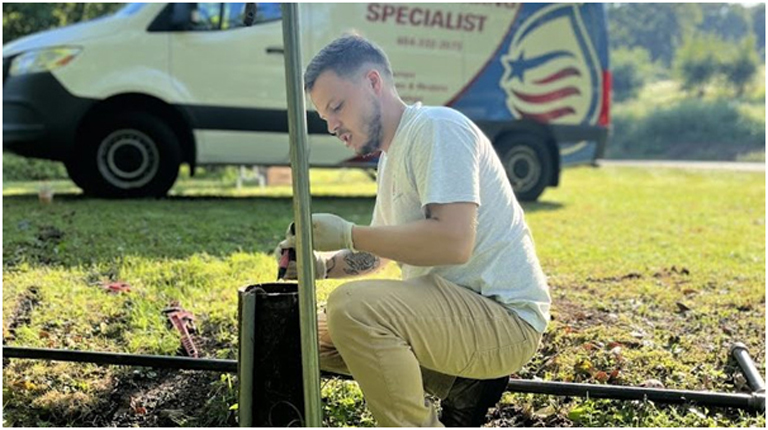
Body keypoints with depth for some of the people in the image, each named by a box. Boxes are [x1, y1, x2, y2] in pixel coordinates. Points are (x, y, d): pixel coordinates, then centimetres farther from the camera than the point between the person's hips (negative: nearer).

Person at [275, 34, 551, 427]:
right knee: (321, 331, 15)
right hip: (453, 305, 10)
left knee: (352, 305, -30)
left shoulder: (436, 127, -14)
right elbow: (377, 256, 23)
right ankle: (460, 385, 8)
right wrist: (323, 264, 3)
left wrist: (348, 234, -18)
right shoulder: (393, 154, 16)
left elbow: (453, 241, -27)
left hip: (506, 316, -10)